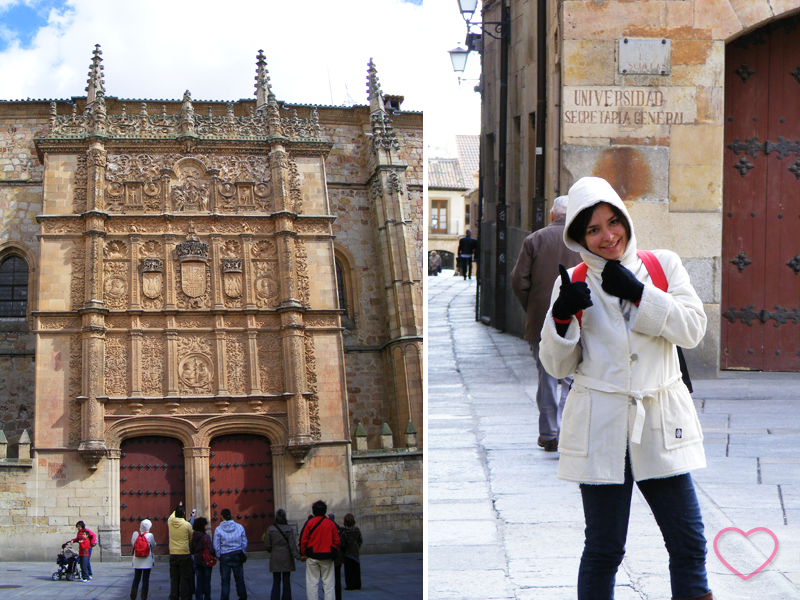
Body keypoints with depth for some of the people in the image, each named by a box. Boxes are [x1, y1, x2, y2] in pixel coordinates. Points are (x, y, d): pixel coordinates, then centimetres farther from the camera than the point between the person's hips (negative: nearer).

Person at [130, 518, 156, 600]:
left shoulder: (135, 534, -6)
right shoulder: (150, 535, -14)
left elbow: (132, 543, 7)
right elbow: (153, 545, -1)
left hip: (137, 560, 3)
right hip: (147, 561, -3)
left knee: (136, 579, 12)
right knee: (145, 579, 4)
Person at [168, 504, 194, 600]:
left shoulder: (170, 522, -1)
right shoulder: (187, 524, -11)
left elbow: (172, 516, 25)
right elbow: (191, 538, 2)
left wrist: (178, 508, 38)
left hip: (172, 555, 4)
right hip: (184, 555, -4)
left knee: (174, 578, 10)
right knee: (185, 578, 1)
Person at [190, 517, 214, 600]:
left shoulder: (193, 536, 1)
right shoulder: (206, 536, -16)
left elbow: (191, 550, 6)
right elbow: (210, 549, -18)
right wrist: (214, 555, 0)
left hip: (196, 561, 5)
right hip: (206, 561, -5)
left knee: (199, 582, 11)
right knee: (207, 582, 5)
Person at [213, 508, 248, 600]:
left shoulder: (218, 529, -9)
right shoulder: (240, 527, -2)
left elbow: (216, 546, -5)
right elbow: (244, 543, 4)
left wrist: (219, 556, 9)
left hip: (225, 557, -2)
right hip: (238, 556, 2)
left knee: (225, 580, 4)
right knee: (240, 579, 13)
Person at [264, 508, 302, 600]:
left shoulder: (270, 529, -2)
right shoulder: (289, 529, -6)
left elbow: (267, 545, 1)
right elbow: (292, 545, -12)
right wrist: (298, 556, -10)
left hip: (275, 558, 1)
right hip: (286, 558, -1)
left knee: (276, 581, 6)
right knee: (286, 581, 7)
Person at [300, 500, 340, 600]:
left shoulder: (309, 523, -5)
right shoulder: (331, 523, 0)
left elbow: (303, 540, -5)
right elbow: (336, 541, 3)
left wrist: (303, 553, 8)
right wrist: (334, 553, 15)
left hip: (312, 557, -1)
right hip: (327, 557, 1)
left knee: (312, 583, 3)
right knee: (328, 582, 5)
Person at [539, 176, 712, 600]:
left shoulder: (663, 265, 7)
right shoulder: (574, 283, 4)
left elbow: (693, 329, -4)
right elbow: (557, 366, 4)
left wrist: (638, 293, -13)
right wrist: (562, 316, -14)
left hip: (660, 425, 2)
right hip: (600, 429, -1)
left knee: (689, 545, 3)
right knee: (604, 549, 3)